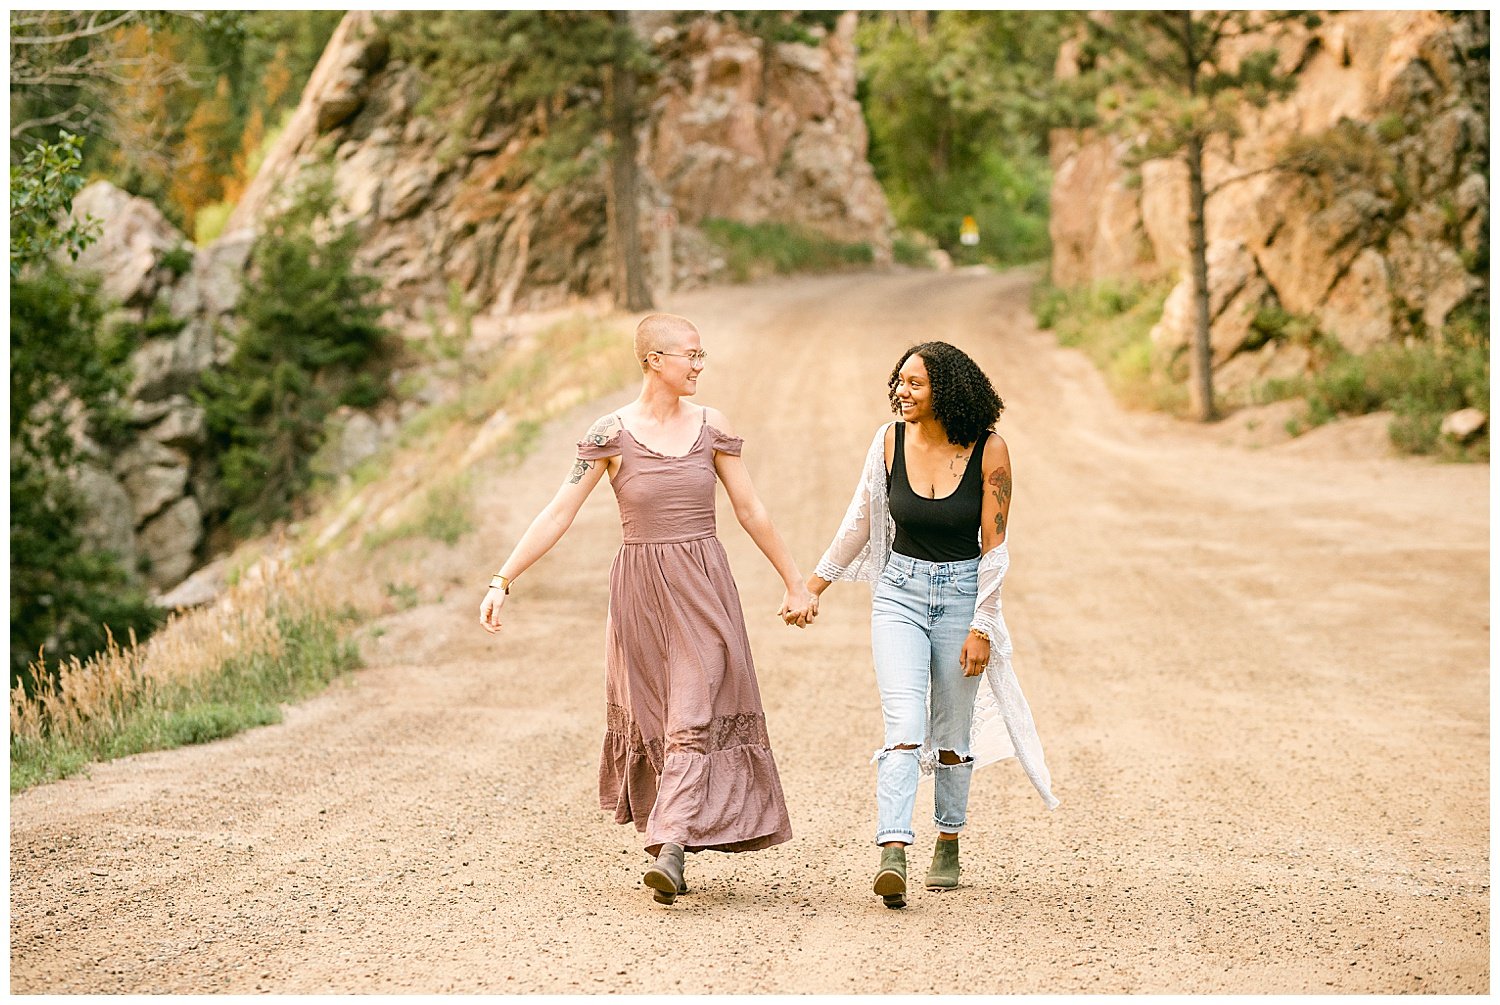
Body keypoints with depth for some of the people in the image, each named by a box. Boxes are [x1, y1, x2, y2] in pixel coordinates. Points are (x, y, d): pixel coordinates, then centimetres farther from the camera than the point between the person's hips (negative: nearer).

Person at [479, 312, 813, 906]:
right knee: (648, 716, 8)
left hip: (703, 588, 1)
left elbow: (750, 511, 10)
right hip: (640, 587, -1)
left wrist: (794, 582, 13)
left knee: (696, 713, -11)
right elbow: (558, 515, -5)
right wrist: (503, 581, -11)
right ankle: (668, 842, 24)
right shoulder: (611, 434, -5)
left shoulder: (711, 428, 2)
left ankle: (671, 849, -18)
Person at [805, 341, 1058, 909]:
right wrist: (815, 585, 13)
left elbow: (994, 546, -8)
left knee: (952, 733, 9)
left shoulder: (988, 451, -11)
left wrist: (981, 628, -10)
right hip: (899, 592, 1)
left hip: (962, 594, -1)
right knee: (904, 726, -15)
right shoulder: (891, 441, -4)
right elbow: (860, 522, 9)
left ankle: (948, 844, 29)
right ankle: (893, 854, -24)